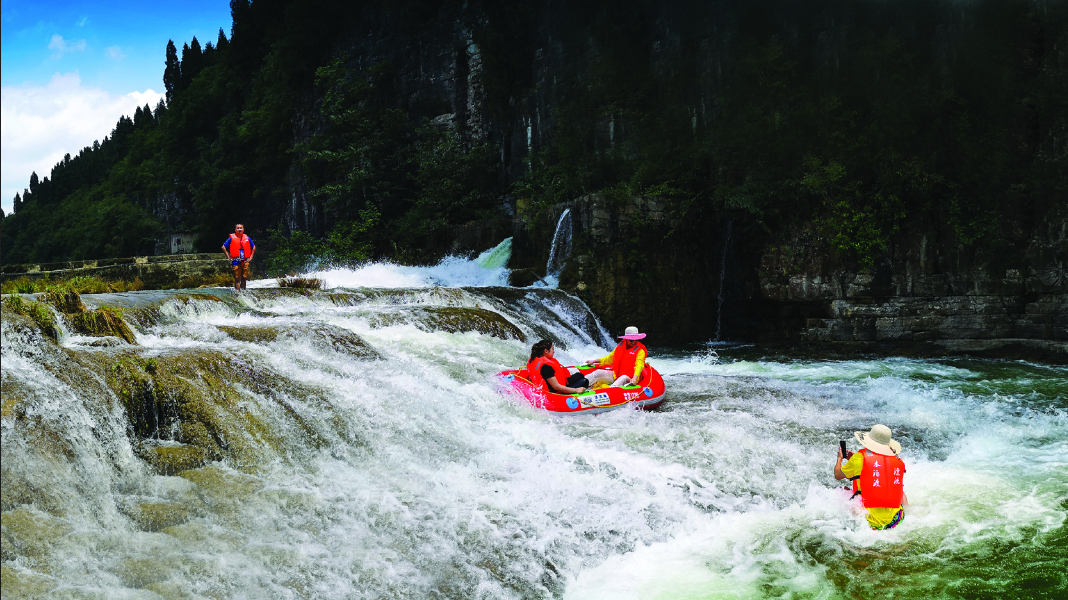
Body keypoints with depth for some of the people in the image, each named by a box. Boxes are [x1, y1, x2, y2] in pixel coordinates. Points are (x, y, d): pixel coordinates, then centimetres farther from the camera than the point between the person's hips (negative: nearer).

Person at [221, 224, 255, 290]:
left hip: (245, 261, 3)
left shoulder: (247, 238, 9)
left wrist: (250, 257, 12)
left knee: (244, 277, 4)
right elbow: (224, 247, 4)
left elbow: (253, 247, 22)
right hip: (236, 262, -2)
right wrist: (229, 257, -1)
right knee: (237, 279, -2)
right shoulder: (231, 238, 1)